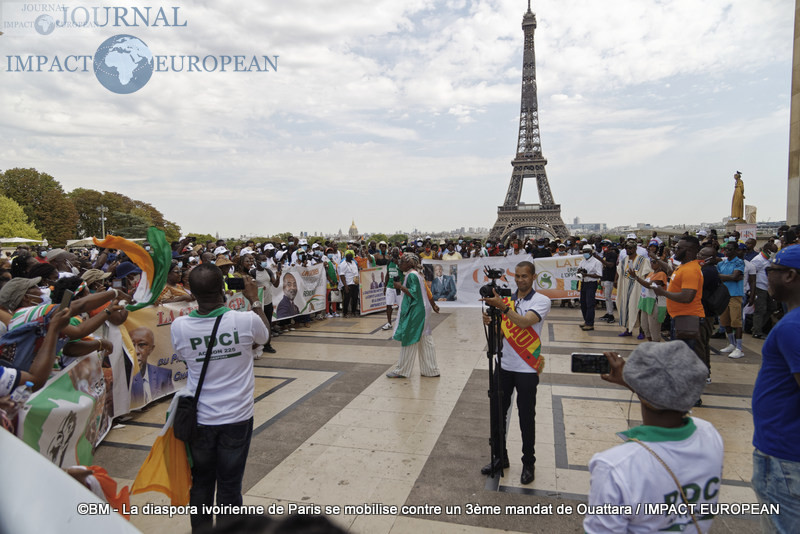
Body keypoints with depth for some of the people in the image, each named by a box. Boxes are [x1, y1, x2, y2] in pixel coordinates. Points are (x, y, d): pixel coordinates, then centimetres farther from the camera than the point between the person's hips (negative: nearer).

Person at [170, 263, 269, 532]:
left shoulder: (179, 326, -15)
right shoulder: (246, 320, -20)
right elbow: (264, 336, 4)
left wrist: (201, 300, 6)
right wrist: (255, 300, 13)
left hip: (199, 419, 2)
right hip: (237, 417, -1)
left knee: (201, 482, 21)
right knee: (230, 485, 14)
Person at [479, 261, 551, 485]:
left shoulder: (541, 301, -7)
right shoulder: (506, 300, 8)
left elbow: (524, 322, -25)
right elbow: (501, 332, 9)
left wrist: (503, 307, -35)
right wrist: (490, 322, -11)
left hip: (527, 369, -5)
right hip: (505, 366, 5)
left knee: (526, 418, 5)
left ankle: (528, 464, 23)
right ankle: (501, 457, 30)